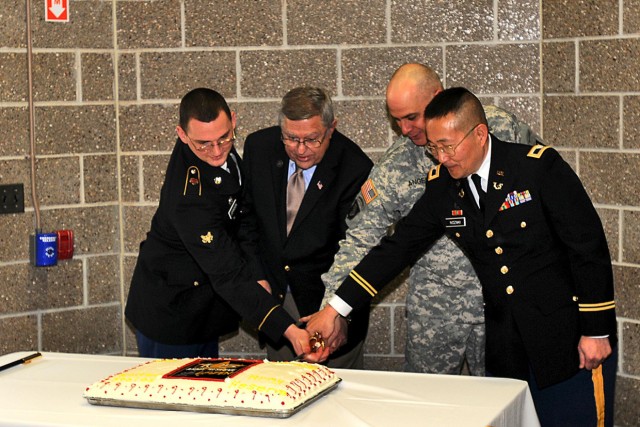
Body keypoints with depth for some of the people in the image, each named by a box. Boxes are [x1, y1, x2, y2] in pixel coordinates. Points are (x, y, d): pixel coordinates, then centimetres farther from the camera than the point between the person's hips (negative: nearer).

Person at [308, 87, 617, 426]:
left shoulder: (540, 166, -13)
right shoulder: (441, 186, 1)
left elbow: (588, 246, -11)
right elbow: (397, 247, 5)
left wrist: (597, 331, -11)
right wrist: (336, 309, 1)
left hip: (569, 337, -4)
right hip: (505, 346, 4)